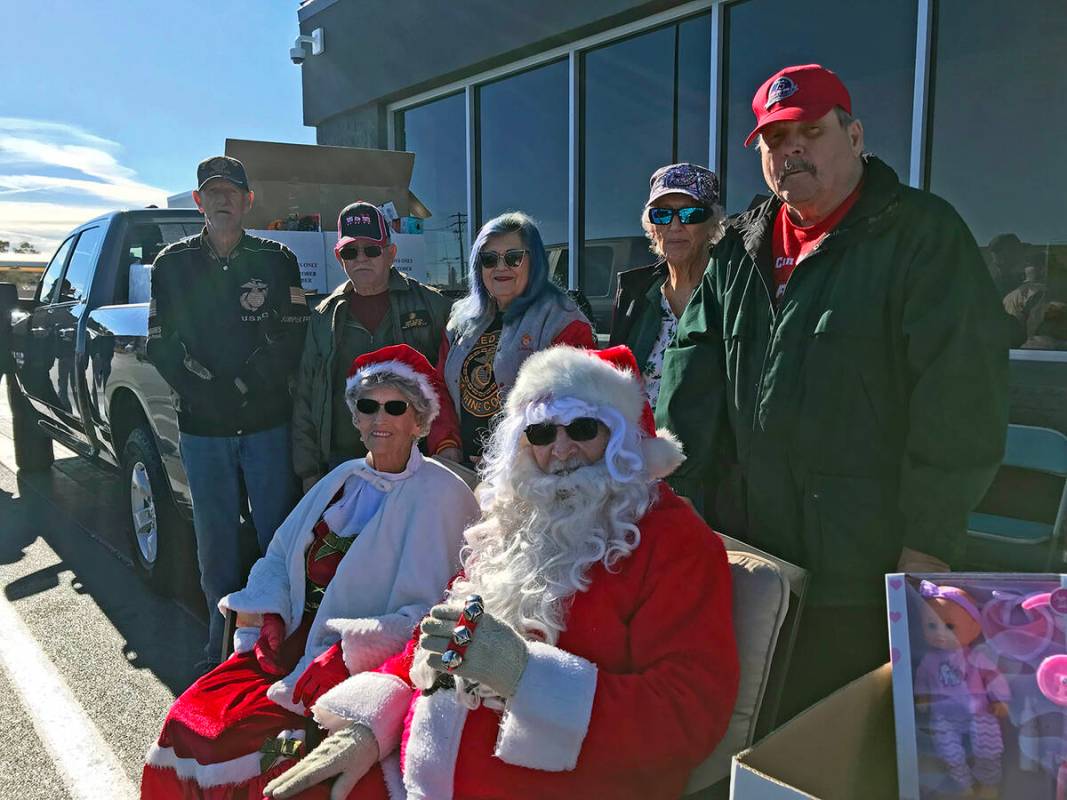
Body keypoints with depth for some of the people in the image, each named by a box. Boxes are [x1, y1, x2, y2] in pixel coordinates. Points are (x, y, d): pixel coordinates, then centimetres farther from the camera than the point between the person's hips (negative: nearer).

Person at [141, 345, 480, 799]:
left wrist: (342, 657, -22)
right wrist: (269, 616, -4)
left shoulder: (440, 495, -11)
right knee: (190, 719, -7)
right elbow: (280, 555, 14)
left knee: (238, 739, -18)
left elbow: (427, 615, -16)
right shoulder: (344, 478, 11)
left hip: (362, 671, -6)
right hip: (291, 641, 6)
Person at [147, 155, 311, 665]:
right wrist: (207, 392, -9)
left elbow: (291, 340, -3)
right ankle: (223, 646, 23)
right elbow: (161, 346, 3)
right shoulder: (173, 264, 8)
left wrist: (243, 387, -11)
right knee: (216, 546, 9)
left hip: (268, 424, -1)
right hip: (202, 429, 2)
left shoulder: (276, 260, 4)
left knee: (278, 538, 4)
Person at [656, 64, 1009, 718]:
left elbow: (961, 392, -11)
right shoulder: (740, 248, 12)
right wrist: (673, 497, 0)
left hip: (862, 566, -5)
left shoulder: (922, 233, -4)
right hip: (743, 548, 5)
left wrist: (931, 543, -14)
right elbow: (694, 375, 8)